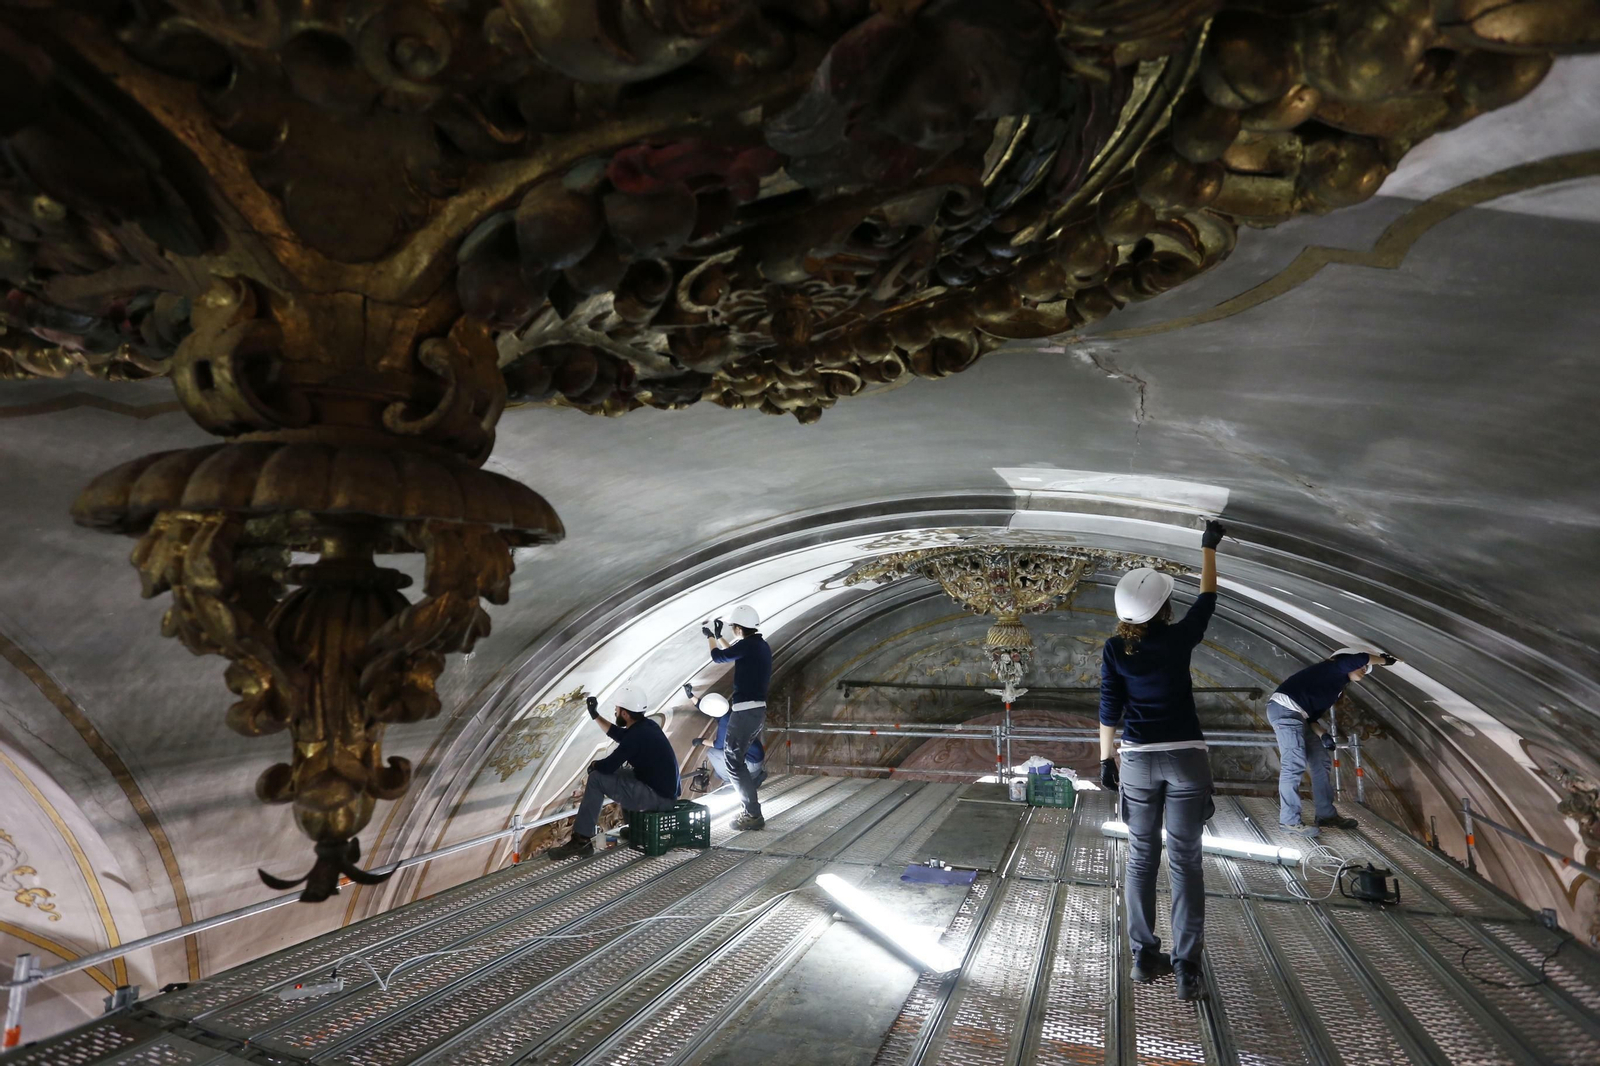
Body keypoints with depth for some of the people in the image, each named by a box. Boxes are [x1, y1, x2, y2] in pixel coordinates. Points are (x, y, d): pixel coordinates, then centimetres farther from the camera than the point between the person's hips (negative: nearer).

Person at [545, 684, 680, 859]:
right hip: (665, 790, 10)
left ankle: (580, 841, -3)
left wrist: (593, 765, 6)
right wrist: (595, 715, 27)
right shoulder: (647, 726, 8)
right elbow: (619, 735, 27)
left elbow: (607, 766, -16)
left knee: (597, 779, -9)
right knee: (619, 771, 23)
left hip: (658, 796, -10)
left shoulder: (636, 736, -20)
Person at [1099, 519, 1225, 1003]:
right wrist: (1209, 548, 23)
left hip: (1138, 759, 1)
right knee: (1185, 860, 4)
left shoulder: (1115, 650, -5)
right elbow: (1207, 599, 11)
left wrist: (1106, 759, 8)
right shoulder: (1179, 638, -7)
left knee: (1141, 857, 12)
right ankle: (1186, 968, 5)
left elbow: (1110, 709, -2)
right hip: (1185, 757, -1)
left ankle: (1144, 957, 18)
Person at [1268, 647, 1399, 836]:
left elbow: (1312, 715, 21)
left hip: (1297, 713, 10)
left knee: (1322, 761, 13)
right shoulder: (1336, 666, 5)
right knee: (1294, 764, -13)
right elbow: (1363, 658, -11)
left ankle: (1326, 815, 22)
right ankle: (1289, 821, -9)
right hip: (1285, 707, -10)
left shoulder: (1336, 689, 27)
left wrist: (1322, 734, 2)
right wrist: (1386, 659, 10)